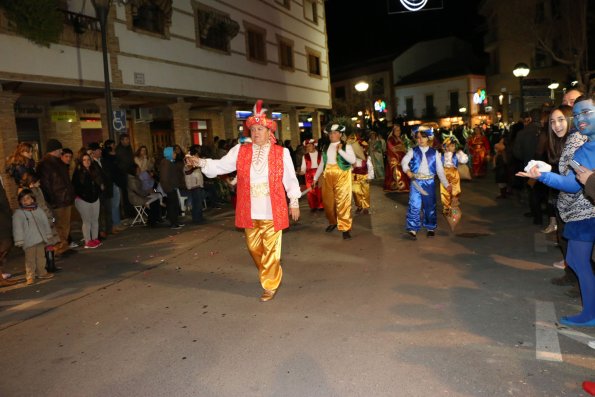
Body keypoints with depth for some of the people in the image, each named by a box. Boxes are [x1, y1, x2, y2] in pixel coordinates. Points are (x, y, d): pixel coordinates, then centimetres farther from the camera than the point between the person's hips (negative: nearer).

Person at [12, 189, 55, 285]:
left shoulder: (38, 210, 8)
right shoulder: (18, 214, -7)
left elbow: (45, 222, 15)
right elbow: (17, 228, -10)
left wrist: (48, 234, 17)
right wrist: (19, 241, -13)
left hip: (41, 239, 5)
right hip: (29, 241, -5)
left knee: (41, 257, 14)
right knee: (30, 259, -1)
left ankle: (42, 273, 26)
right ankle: (30, 276, 6)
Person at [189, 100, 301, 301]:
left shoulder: (281, 153, -2)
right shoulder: (240, 151, 3)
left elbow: (290, 179, 2)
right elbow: (221, 165, -1)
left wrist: (294, 201, 2)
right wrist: (202, 163, -16)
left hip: (272, 211, -3)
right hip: (249, 212, 3)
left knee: (271, 249, 3)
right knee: (254, 247, 16)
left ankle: (271, 285, 19)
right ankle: (270, 274, 40)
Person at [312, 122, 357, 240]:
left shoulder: (346, 146, -2)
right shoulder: (325, 147, 11)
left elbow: (352, 160, -14)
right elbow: (322, 163, 15)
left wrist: (340, 150, -18)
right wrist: (315, 178, 14)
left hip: (342, 176, -5)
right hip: (327, 176, 5)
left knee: (343, 201, -4)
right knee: (327, 201, 12)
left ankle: (345, 228, 2)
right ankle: (332, 222, 34)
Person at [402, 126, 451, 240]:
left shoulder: (434, 152, 5)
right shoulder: (413, 151, 2)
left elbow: (440, 169, 5)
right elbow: (404, 161, -14)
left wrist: (446, 184, 2)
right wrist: (407, 170, -35)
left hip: (429, 182, 1)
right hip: (416, 181, -1)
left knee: (430, 206, 10)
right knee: (414, 205, -6)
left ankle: (431, 227, 24)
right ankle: (413, 229, 2)